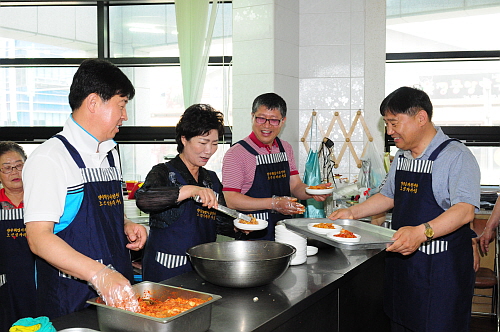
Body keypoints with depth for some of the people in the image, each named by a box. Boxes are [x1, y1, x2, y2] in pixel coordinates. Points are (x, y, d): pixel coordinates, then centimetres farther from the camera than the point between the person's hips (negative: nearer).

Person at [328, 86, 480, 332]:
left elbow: (465, 210, -26)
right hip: (400, 261, 8)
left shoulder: (456, 156, -14)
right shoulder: (401, 157, 12)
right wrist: (353, 212, 12)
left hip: (441, 271, -7)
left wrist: (422, 232, -40)